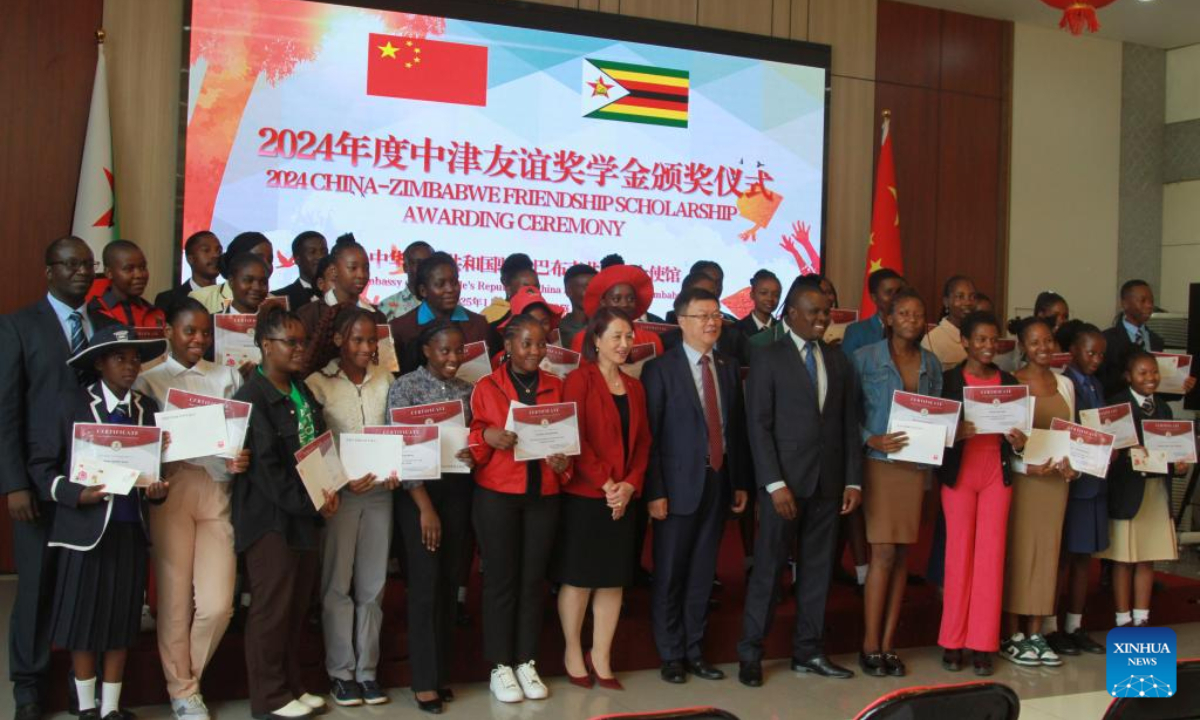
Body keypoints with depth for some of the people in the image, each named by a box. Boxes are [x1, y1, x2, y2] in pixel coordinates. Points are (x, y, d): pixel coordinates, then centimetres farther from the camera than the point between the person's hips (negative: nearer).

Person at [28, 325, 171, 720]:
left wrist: (158, 488, -6)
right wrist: (76, 494, -18)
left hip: (131, 528, 4)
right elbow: (41, 463, -4)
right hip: (86, 527, -3)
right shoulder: (72, 402, -3)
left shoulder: (146, 407, 8)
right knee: (84, 620, 4)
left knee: (121, 622, 9)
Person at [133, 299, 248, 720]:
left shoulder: (227, 377, 14)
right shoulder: (149, 379, 6)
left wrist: (238, 461, -13)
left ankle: (186, 676, 23)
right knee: (175, 601, 2)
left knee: (217, 605, -3)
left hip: (217, 492, 2)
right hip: (171, 492, -2)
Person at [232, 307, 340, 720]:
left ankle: (292, 686, 25)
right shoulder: (252, 397, -12)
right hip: (270, 518, -8)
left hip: (306, 515, 8)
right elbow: (265, 466, -18)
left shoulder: (303, 392, 13)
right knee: (272, 608, 1)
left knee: (298, 605, 14)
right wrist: (309, 503, -16)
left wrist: (329, 491, -1)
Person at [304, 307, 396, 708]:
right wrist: (344, 480, -19)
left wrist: (396, 470, -8)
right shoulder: (318, 383, -3)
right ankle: (341, 671, 13)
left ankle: (367, 669, 17)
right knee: (338, 584, 2)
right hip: (339, 493, -3)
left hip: (379, 492, 3)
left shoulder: (384, 379, 8)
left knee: (373, 584, 7)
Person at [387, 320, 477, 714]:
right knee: (425, 583, -3)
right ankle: (425, 680, 6)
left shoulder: (468, 390, 8)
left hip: (458, 492, 4)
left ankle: (442, 671, 19)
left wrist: (475, 453, -11)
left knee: (450, 583, 7)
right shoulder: (405, 387, -5)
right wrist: (425, 506, -12)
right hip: (419, 493, -4)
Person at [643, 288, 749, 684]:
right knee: (669, 574, 5)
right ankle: (671, 655, 18)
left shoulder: (729, 368, 10)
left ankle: (695, 651, 23)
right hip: (679, 485, -4)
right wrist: (654, 491, -13)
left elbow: (738, 428, 12)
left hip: (719, 482, 5)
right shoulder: (660, 369, -6)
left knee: (703, 573, 11)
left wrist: (740, 482, 10)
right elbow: (649, 435, -9)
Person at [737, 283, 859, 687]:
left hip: (828, 483, 4)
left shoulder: (839, 361, 12)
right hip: (785, 481, -4)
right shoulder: (768, 359, -2)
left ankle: (808, 652, 20)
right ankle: (750, 654, 11)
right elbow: (759, 426, -8)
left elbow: (850, 424, 11)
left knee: (818, 569, 9)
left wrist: (853, 480, 4)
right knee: (768, 568, 0)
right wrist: (774, 483, -14)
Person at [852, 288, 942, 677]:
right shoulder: (866, 358, -1)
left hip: (916, 465, 4)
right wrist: (871, 440, -18)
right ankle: (870, 645, 4)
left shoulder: (932, 364, 10)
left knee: (902, 555, 6)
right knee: (884, 552, -7)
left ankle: (888, 644, 14)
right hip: (879, 462, -4)